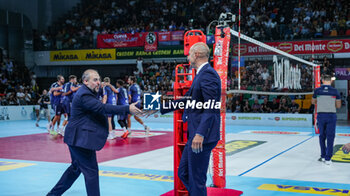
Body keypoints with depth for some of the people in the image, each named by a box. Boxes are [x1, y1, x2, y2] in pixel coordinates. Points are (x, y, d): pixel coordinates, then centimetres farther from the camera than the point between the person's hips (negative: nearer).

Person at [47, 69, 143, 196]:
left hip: (77, 138, 11)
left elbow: (100, 108, 17)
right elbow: (103, 108, -29)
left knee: (76, 168, 22)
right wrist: (128, 109, -33)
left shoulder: (87, 93, 16)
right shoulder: (84, 95, -19)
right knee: (91, 171, -5)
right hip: (81, 139, -11)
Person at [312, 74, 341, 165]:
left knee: (322, 136, 15)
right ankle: (328, 158, -2)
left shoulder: (317, 90, 0)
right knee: (330, 137, 1)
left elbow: (313, 102, 15)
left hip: (321, 115, 2)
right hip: (331, 115, -1)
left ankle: (323, 156, 21)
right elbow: (338, 106, 3)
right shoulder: (335, 91, -2)